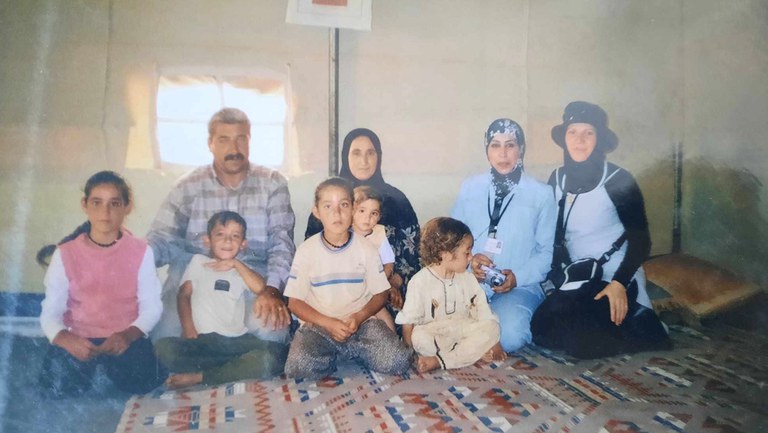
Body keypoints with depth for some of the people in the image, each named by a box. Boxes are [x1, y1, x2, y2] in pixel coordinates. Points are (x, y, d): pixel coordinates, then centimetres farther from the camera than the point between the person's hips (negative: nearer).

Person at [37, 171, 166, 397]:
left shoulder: (140, 251, -5)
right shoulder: (65, 254, -5)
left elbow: (152, 306, -7)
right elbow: (50, 312, -6)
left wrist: (128, 335, -26)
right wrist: (64, 338, -27)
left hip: (125, 338, 0)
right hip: (79, 338, 1)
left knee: (143, 382, -22)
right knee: (57, 387, -22)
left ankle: (109, 366, 12)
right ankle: (91, 366, 13)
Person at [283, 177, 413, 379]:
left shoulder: (367, 249, 1)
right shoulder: (306, 250, -1)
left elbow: (380, 295, 6)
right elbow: (295, 301, 0)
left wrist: (359, 317, -14)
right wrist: (328, 323, -15)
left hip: (361, 323, 2)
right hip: (318, 325, -1)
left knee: (397, 360, -24)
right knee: (299, 367, -31)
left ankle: (342, 351, 1)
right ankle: (340, 354, -1)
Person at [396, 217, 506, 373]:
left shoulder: (467, 279, 2)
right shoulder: (420, 282, -12)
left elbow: (483, 311, 2)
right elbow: (408, 320, -10)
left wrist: (493, 342, -4)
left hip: (462, 328, 5)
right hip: (432, 332, -5)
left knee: (491, 328, -20)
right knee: (419, 337, -35)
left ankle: (439, 361, -29)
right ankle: (476, 352, -24)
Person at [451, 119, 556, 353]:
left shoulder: (541, 193, 5)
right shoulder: (470, 188, 11)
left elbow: (546, 252, 3)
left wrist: (518, 277, -14)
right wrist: (468, 259, -11)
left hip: (518, 287, -1)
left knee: (509, 337, -32)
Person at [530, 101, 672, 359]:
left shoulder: (618, 181, -11)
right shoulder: (557, 179, 3)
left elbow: (640, 240, -11)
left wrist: (619, 283, -22)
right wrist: (560, 272, 0)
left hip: (614, 279, -5)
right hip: (576, 280, 5)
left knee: (582, 342, -23)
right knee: (542, 330, -15)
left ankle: (639, 324, 5)